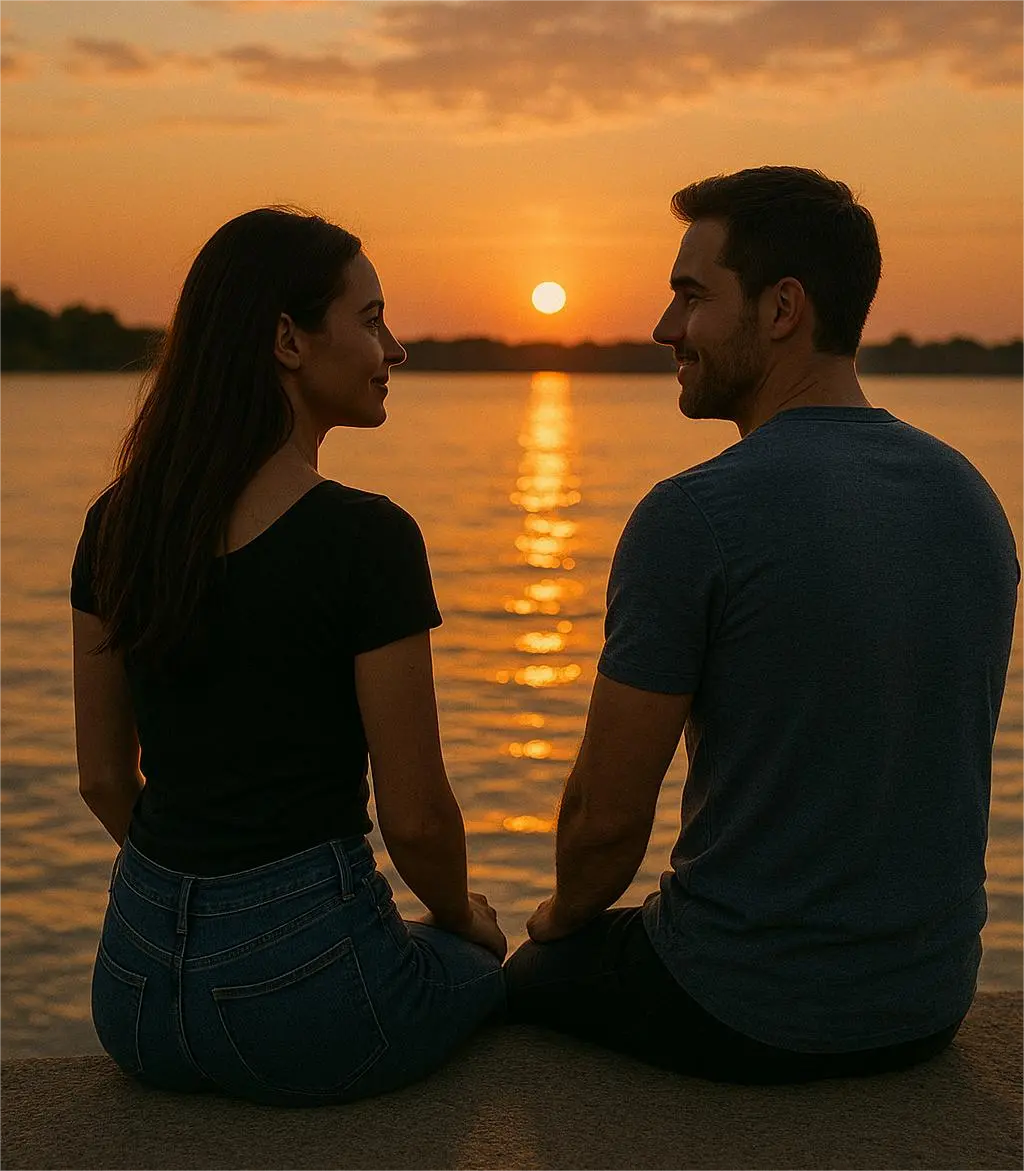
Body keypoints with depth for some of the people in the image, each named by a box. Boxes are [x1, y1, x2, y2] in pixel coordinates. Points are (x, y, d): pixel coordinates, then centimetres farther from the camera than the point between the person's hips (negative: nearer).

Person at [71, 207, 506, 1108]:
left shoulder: (118, 524, 0)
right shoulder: (365, 538, -19)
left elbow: (104, 778, 7)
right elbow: (414, 817, -13)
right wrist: (460, 915, 8)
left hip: (136, 985, 6)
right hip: (300, 982, -6)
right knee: (488, 972, 29)